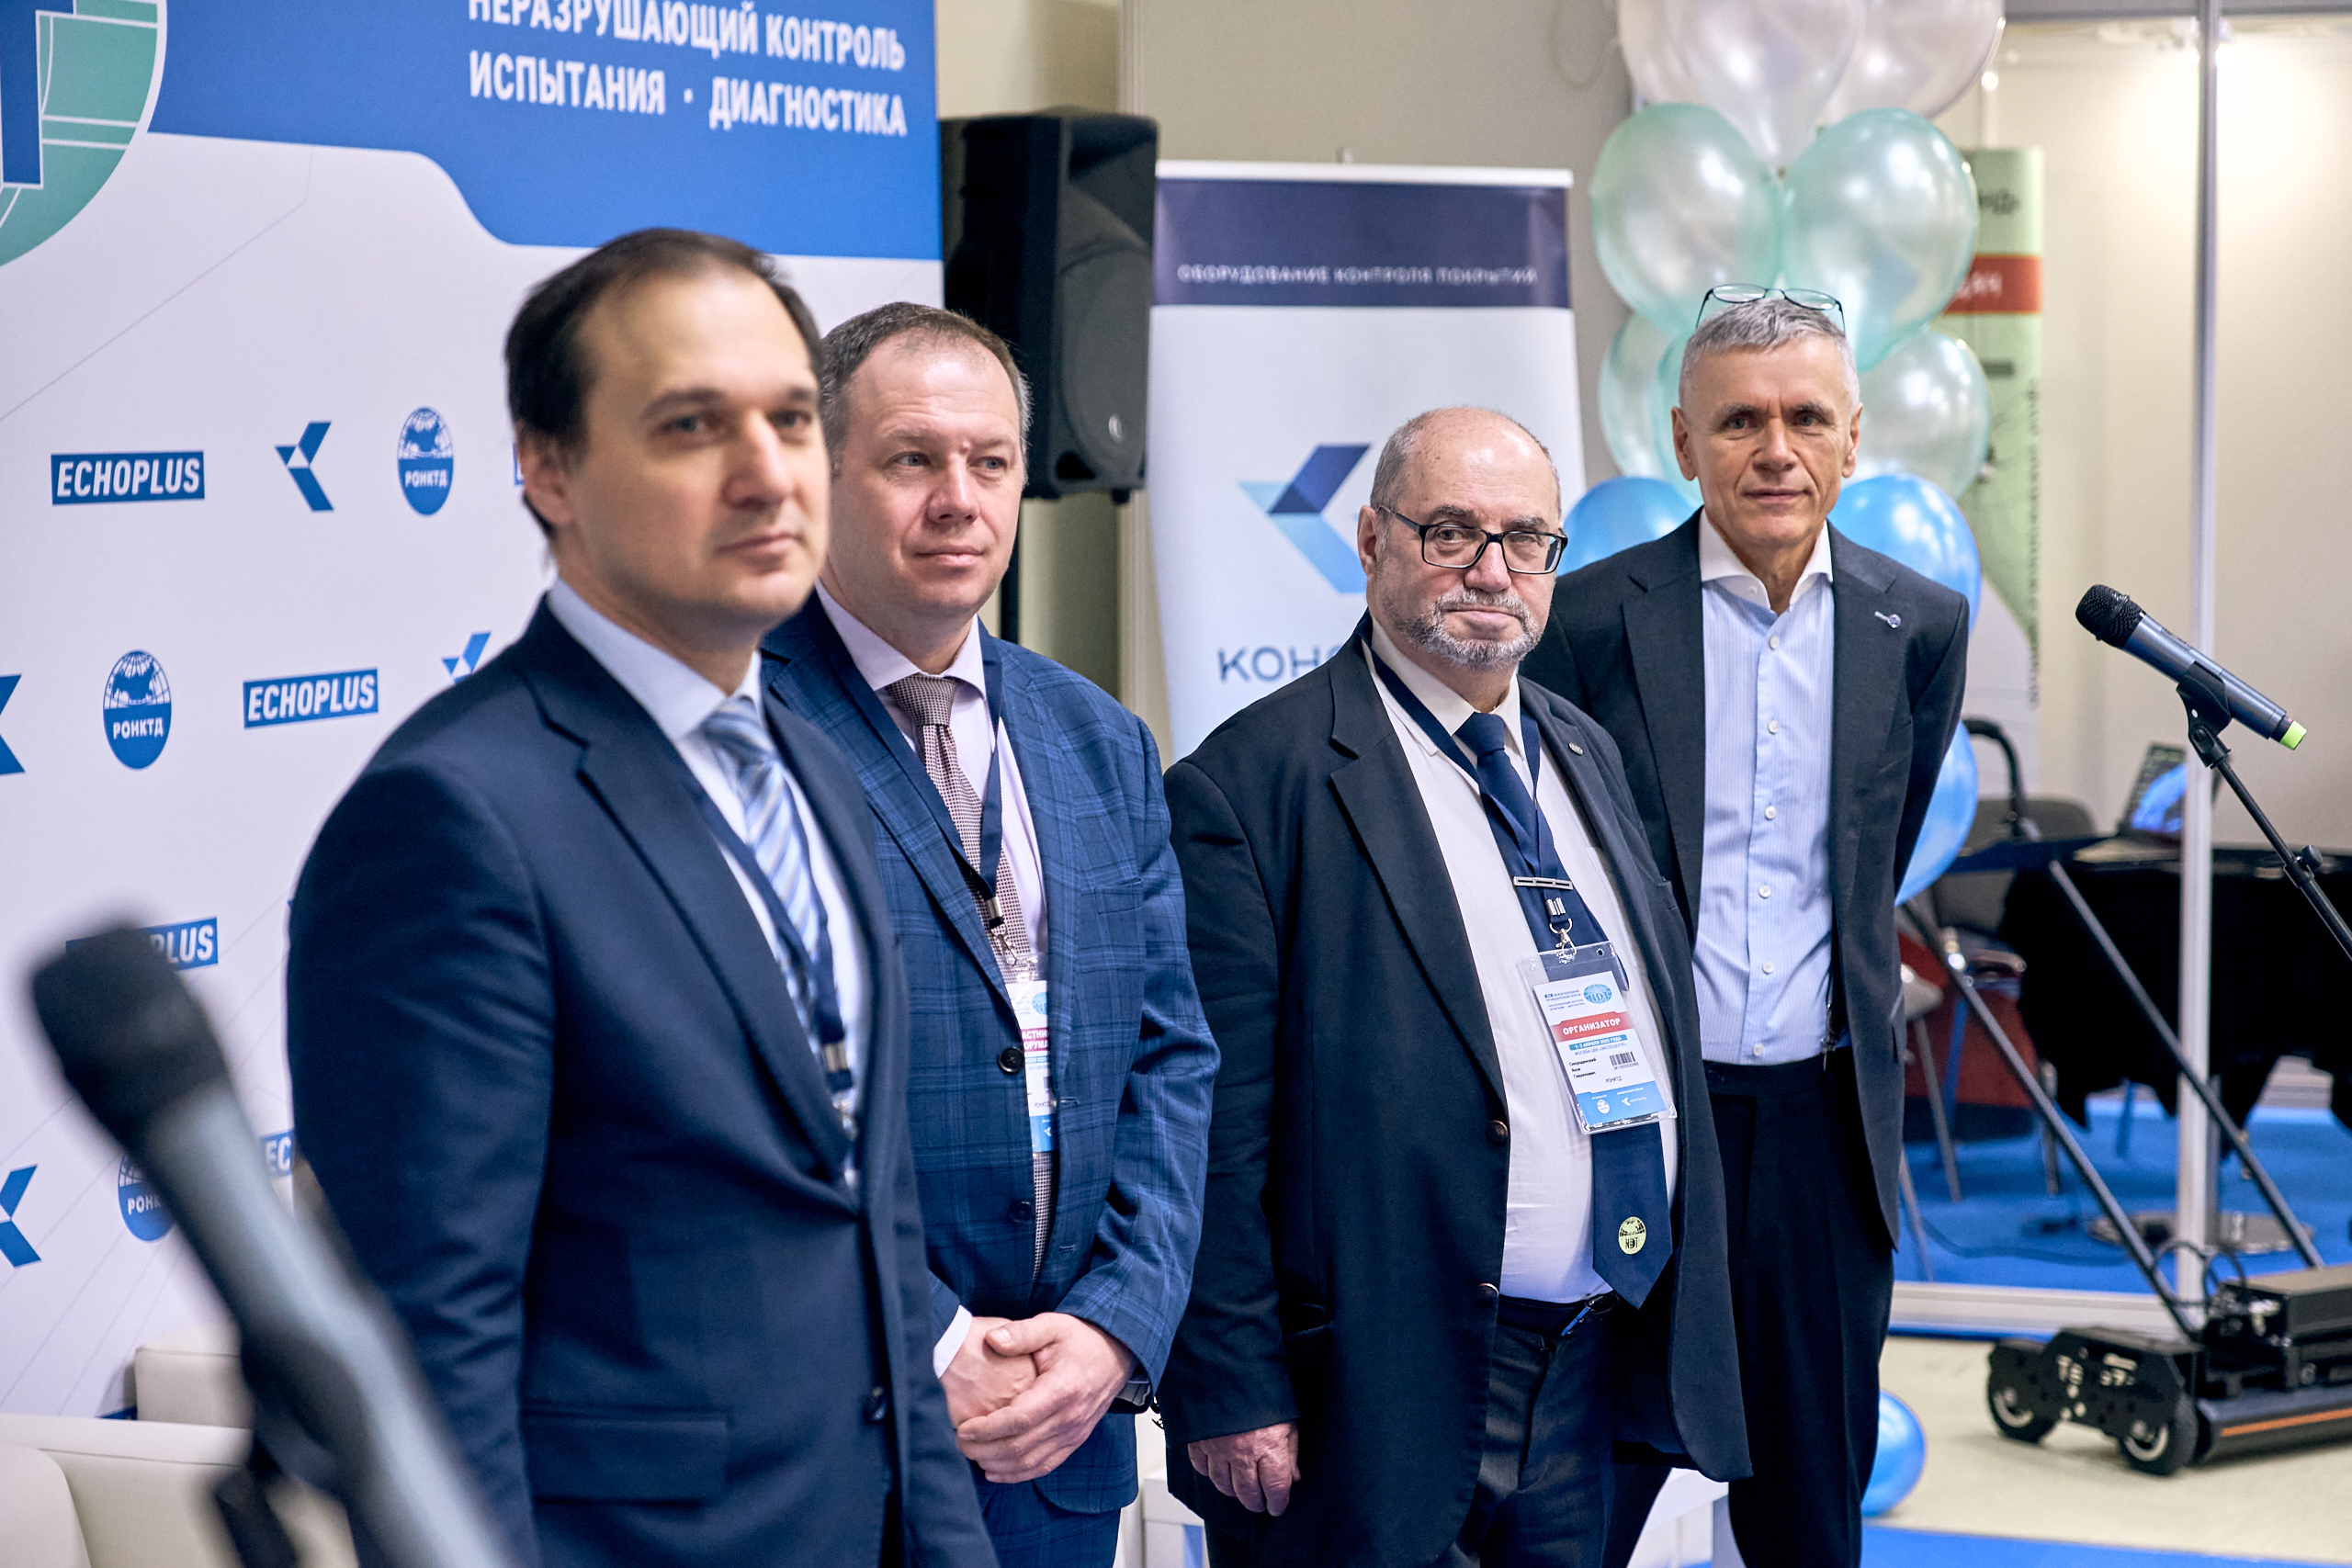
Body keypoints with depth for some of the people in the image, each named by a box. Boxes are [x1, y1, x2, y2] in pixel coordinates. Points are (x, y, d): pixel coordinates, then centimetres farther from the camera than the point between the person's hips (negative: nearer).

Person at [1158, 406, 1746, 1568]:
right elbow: (1215, 1127, -14)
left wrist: (1684, 1326, 16)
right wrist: (1235, 1401, -17)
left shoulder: (1584, 753, 15)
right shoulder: (1252, 782, -10)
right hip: (1383, 1404, -7)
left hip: (1594, 1379, 7)